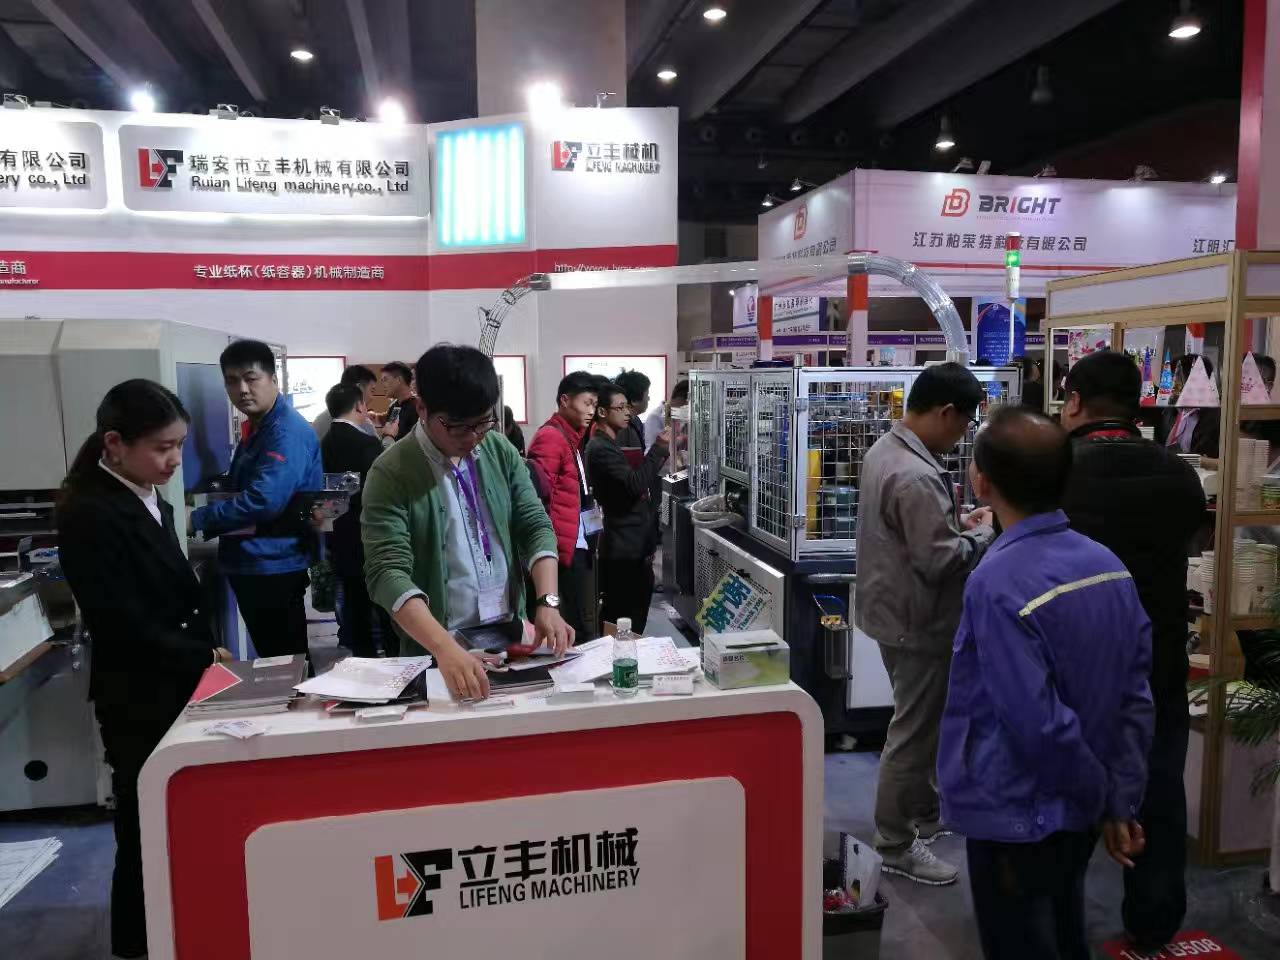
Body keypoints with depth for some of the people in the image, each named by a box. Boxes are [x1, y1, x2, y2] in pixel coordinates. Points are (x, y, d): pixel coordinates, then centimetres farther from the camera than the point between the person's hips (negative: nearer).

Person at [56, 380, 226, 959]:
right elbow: (122, 626, -21)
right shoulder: (88, 515, -18)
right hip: (139, 698, -8)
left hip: (179, 686, 8)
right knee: (148, 830, 5)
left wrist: (208, 656, 3)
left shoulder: (153, 506, 9)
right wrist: (205, 658, -15)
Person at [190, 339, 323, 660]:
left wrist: (196, 520, -19)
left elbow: (263, 500, -27)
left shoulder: (288, 432, -17)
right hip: (250, 563, 9)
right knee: (273, 660, 18)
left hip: (273, 565, -9)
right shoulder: (257, 428, 14)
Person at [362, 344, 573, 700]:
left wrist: (548, 602, -16)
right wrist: (446, 648, -36)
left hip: (511, 637, 4)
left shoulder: (501, 451, 0)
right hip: (436, 648, -4)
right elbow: (389, 573, -22)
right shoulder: (391, 473, -15)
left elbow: (536, 526, 0)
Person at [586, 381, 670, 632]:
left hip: (634, 545, 10)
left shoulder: (611, 444, 17)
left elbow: (637, 482, 18)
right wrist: (659, 448, -19)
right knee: (624, 621, -5)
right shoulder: (600, 448, -17)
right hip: (624, 548, -10)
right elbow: (635, 483, -27)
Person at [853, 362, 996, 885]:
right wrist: (983, 532, -12)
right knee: (913, 734, 4)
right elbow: (940, 561, -28)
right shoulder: (918, 476, -28)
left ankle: (924, 814, 42)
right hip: (919, 623, -11)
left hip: (893, 611, 11)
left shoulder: (885, 449, 5)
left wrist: (957, 523, 6)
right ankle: (897, 846, 20)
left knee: (920, 725, 25)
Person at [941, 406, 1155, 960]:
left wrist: (1099, 791, -7)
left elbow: (1038, 723, -25)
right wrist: (1120, 801, 5)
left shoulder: (999, 584, -26)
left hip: (1016, 815, -7)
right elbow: (1135, 697, -1)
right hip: (1077, 810, 7)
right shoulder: (1108, 564, -4)